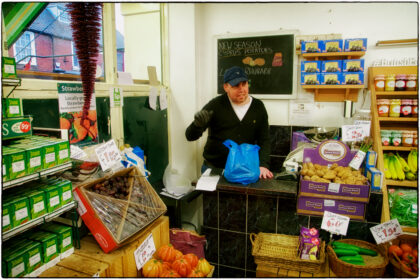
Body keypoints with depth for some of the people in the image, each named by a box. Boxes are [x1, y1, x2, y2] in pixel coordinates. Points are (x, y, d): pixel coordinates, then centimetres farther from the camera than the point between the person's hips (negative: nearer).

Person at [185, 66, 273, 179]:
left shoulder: (258, 107, 2)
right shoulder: (216, 105, -7)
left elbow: (264, 140, 3)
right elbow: (190, 136, -9)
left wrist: (263, 165, -12)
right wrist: (198, 124, -31)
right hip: (213, 168, -2)